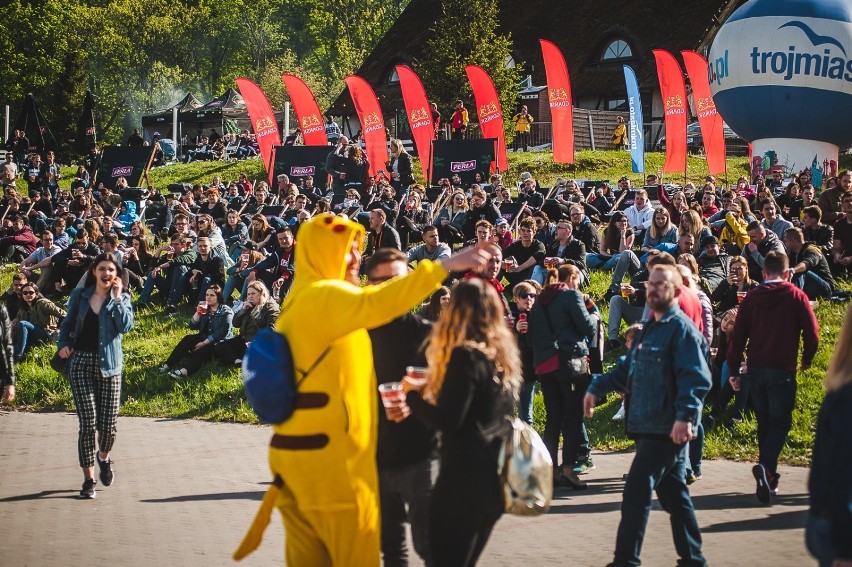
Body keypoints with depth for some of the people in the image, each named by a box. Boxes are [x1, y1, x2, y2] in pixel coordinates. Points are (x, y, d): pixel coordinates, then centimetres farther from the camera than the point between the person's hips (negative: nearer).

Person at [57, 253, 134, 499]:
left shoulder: (122, 298, 5)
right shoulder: (80, 295, 7)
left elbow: (126, 326, -12)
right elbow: (67, 324, 16)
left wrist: (117, 297, -11)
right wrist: (63, 344, 0)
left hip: (109, 366, 0)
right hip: (81, 363, 0)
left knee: (108, 424, -1)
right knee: (88, 423, -9)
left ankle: (104, 457, 34)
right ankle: (89, 479, 1)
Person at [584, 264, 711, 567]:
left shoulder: (681, 329, -11)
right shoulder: (649, 329, 18)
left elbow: (696, 378, -21)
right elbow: (627, 369, 25)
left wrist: (685, 416, -32)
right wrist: (597, 388, 13)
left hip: (667, 428, -9)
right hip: (648, 426, 9)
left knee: (636, 492, -9)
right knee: (673, 493, 13)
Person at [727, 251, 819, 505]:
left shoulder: (751, 298, 4)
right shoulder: (796, 296, -3)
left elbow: (738, 336, 3)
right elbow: (812, 332, -5)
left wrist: (733, 371, 8)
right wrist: (807, 359, 13)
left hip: (756, 370, 3)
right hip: (783, 370, -3)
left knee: (764, 424, 15)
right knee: (780, 423, -3)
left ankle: (769, 479, 18)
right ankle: (766, 466, -27)